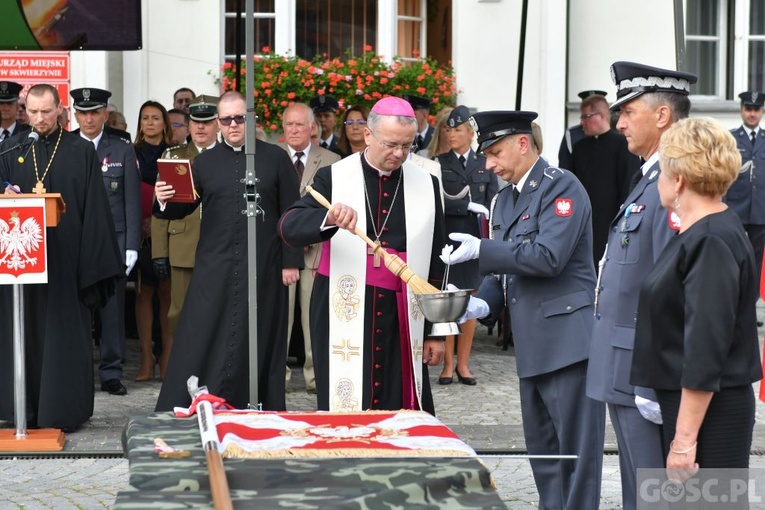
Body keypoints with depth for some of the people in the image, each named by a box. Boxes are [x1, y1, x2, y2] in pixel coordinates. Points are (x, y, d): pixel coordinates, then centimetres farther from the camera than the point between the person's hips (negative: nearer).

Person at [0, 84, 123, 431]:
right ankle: (29, 408, 10)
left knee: (65, 332, -1)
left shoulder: (82, 152, 2)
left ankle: (64, 409, 4)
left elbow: (94, 208, -2)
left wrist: (92, 263, -9)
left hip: (66, 257, -3)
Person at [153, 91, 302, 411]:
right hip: (214, 269, 1)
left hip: (262, 269, -1)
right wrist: (164, 201, -14)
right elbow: (183, 208, 9)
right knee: (201, 343, -1)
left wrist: (291, 261, -3)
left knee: (256, 343, 4)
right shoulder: (205, 162, 11)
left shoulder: (276, 159, 5)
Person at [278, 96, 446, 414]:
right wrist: (329, 219, -31)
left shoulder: (426, 185, 8)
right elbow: (289, 227, -10)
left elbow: (436, 263, 11)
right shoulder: (333, 178, 2)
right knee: (345, 413, -1)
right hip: (345, 318, -1)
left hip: (403, 319, 1)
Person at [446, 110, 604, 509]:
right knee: (541, 447, 15)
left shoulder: (562, 187, -11)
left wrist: (481, 250, -18)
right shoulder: (505, 199, 17)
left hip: (568, 338, -9)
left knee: (576, 449, -4)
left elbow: (548, 257, -22)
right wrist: (483, 303, 1)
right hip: (532, 344, 9)